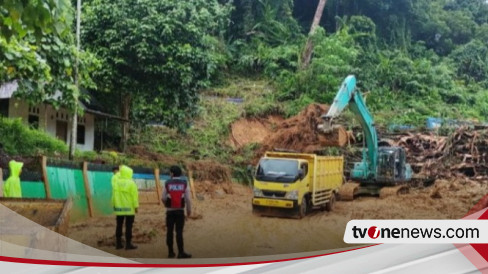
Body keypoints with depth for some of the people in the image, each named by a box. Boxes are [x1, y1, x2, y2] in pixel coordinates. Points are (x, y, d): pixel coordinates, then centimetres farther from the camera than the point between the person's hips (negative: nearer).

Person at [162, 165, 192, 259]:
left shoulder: (167, 184, -2)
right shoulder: (184, 184, -2)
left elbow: (163, 198, -2)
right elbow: (188, 199, -5)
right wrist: (189, 210, 8)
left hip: (170, 211, 0)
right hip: (180, 211, 0)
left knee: (169, 231, 7)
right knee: (179, 231, -2)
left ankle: (171, 252, 11)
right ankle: (181, 253, -6)